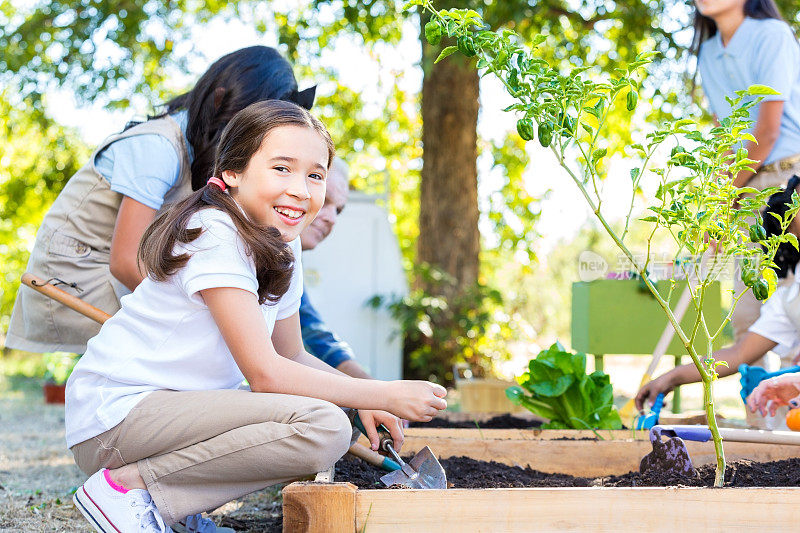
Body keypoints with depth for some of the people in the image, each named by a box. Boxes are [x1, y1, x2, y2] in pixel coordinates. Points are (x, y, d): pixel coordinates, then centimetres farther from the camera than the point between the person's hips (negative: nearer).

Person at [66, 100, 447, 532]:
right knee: (324, 427, -23)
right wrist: (386, 395, -17)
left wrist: (362, 401, 0)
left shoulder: (282, 247, 10)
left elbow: (291, 356, 18)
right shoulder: (215, 236, -18)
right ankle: (127, 483, -14)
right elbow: (265, 373, -22)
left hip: (175, 407, 10)